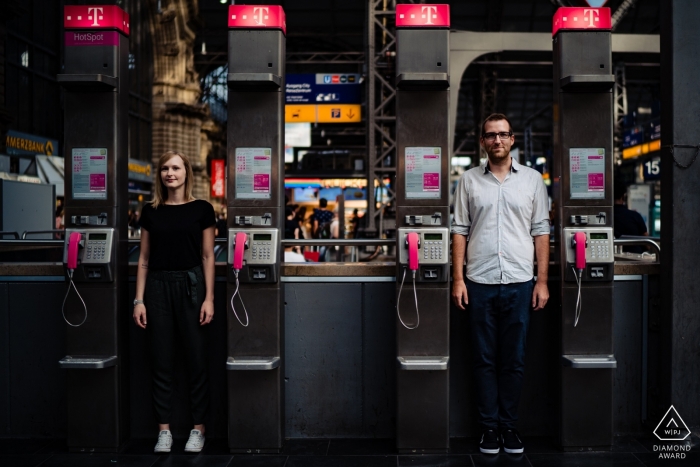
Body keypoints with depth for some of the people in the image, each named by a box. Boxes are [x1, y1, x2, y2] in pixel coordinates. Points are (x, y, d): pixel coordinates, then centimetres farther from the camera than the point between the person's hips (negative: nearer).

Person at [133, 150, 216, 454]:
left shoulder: (201, 209, 1)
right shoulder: (150, 211, 7)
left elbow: (207, 257, 0)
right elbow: (144, 258, 8)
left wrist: (209, 298, -6)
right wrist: (139, 299, 1)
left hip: (190, 285, -2)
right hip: (158, 287, 2)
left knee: (196, 360, 3)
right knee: (161, 361, 6)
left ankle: (198, 428, 16)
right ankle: (164, 429, 16)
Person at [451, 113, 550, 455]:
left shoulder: (532, 180, 8)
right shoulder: (469, 180, 7)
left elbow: (541, 232, 6)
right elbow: (459, 231, 5)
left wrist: (542, 281, 1)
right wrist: (458, 278, -2)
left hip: (519, 283, 0)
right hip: (480, 283, 0)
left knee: (514, 360, 7)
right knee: (485, 359, 6)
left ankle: (509, 425, 19)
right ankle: (489, 427, 16)